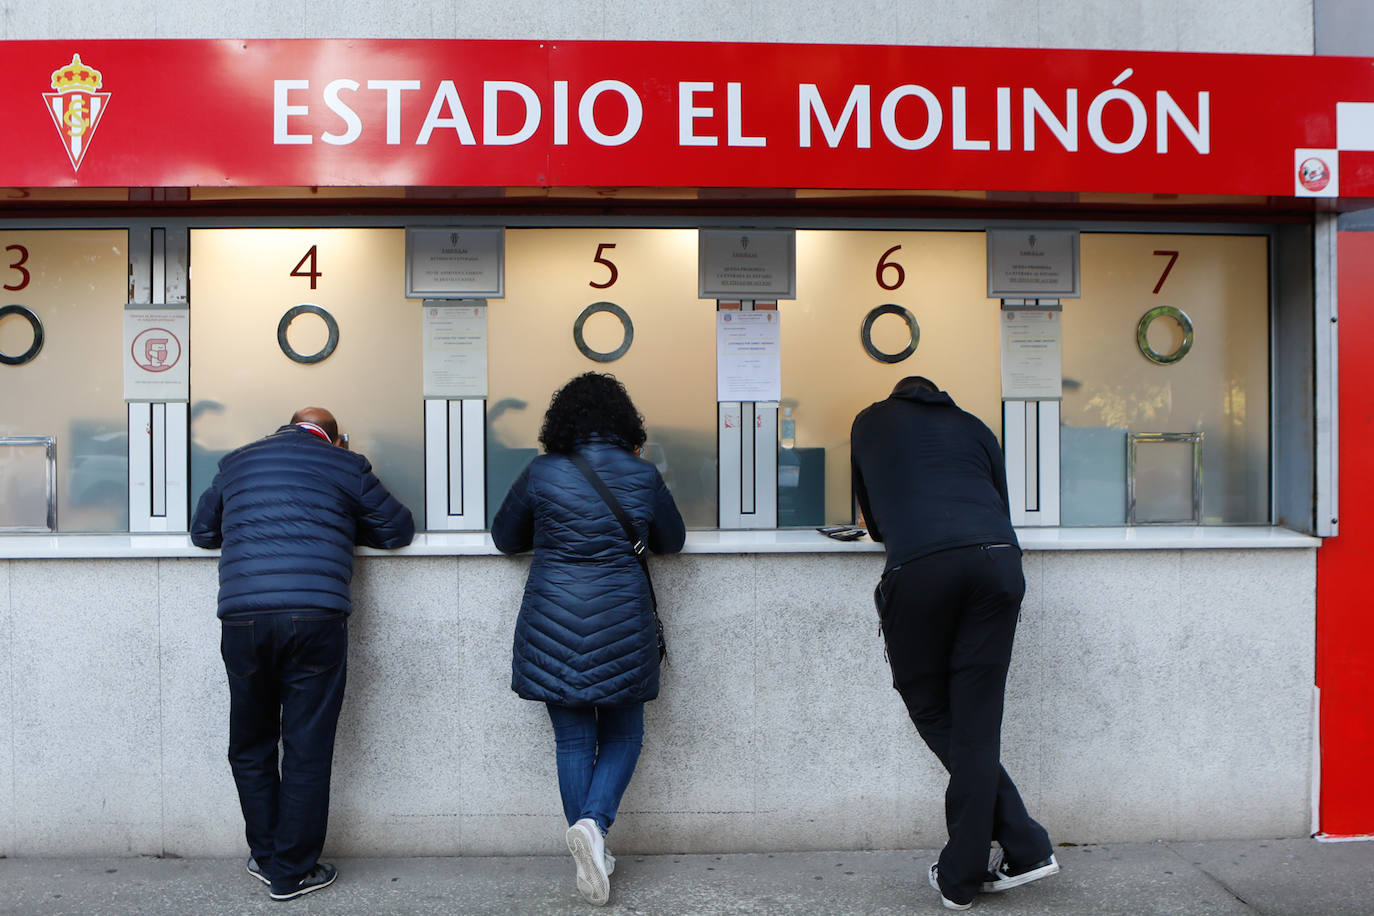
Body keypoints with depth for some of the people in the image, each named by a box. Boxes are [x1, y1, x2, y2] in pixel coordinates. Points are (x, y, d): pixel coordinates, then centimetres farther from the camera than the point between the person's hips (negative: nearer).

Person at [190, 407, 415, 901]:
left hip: (243, 620, 2)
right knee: (307, 750, 6)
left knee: (250, 746, 18)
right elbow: (398, 529, 17)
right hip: (316, 619, -2)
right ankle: (293, 871, 14)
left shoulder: (235, 462, 19)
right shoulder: (346, 465, 10)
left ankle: (266, 857, 27)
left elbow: (202, 532, 28)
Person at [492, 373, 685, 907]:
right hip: (622, 625, 0)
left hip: (552, 629, 0)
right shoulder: (644, 476, -1)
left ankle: (591, 858, 14)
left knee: (573, 741, 11)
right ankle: (594, 823, -8)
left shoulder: (541, 473, -3)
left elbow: (504, 538, 11)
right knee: (623, 736, 15)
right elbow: (673, 542, 14)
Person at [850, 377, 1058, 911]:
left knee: (931, 709, 12)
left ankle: (1025, 845, 12)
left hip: (919, 567, -3)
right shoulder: (973, 427, 29)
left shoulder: (870, 422, 27)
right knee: (977, 720, 7)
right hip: (999, 561, 3)